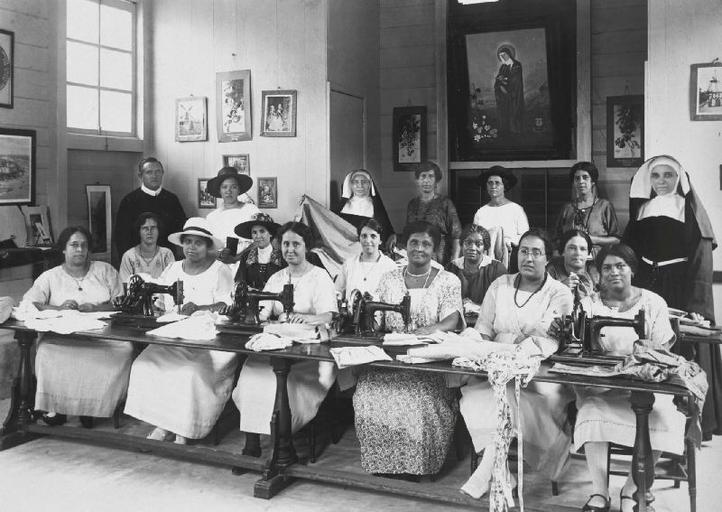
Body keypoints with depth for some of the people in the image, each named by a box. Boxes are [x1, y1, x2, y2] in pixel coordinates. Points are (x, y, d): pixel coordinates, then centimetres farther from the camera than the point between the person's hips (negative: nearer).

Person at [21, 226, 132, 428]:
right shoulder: (50, 277, 12)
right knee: (47, 354, -33)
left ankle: (93, 406, -14)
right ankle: (55, 407, -11)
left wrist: (94, 308, -13)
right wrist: (58, 308, -17)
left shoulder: (104, 270, 13)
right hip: (63, 336, 0)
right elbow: (26, 304, -1)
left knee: (124, 350, -30)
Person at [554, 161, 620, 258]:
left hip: (596, 258, -2)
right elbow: (558, 239, 19)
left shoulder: (604, 206, 8)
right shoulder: (567, 208, 15)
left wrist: (593, 240, -5)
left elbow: (616, 239, 6)